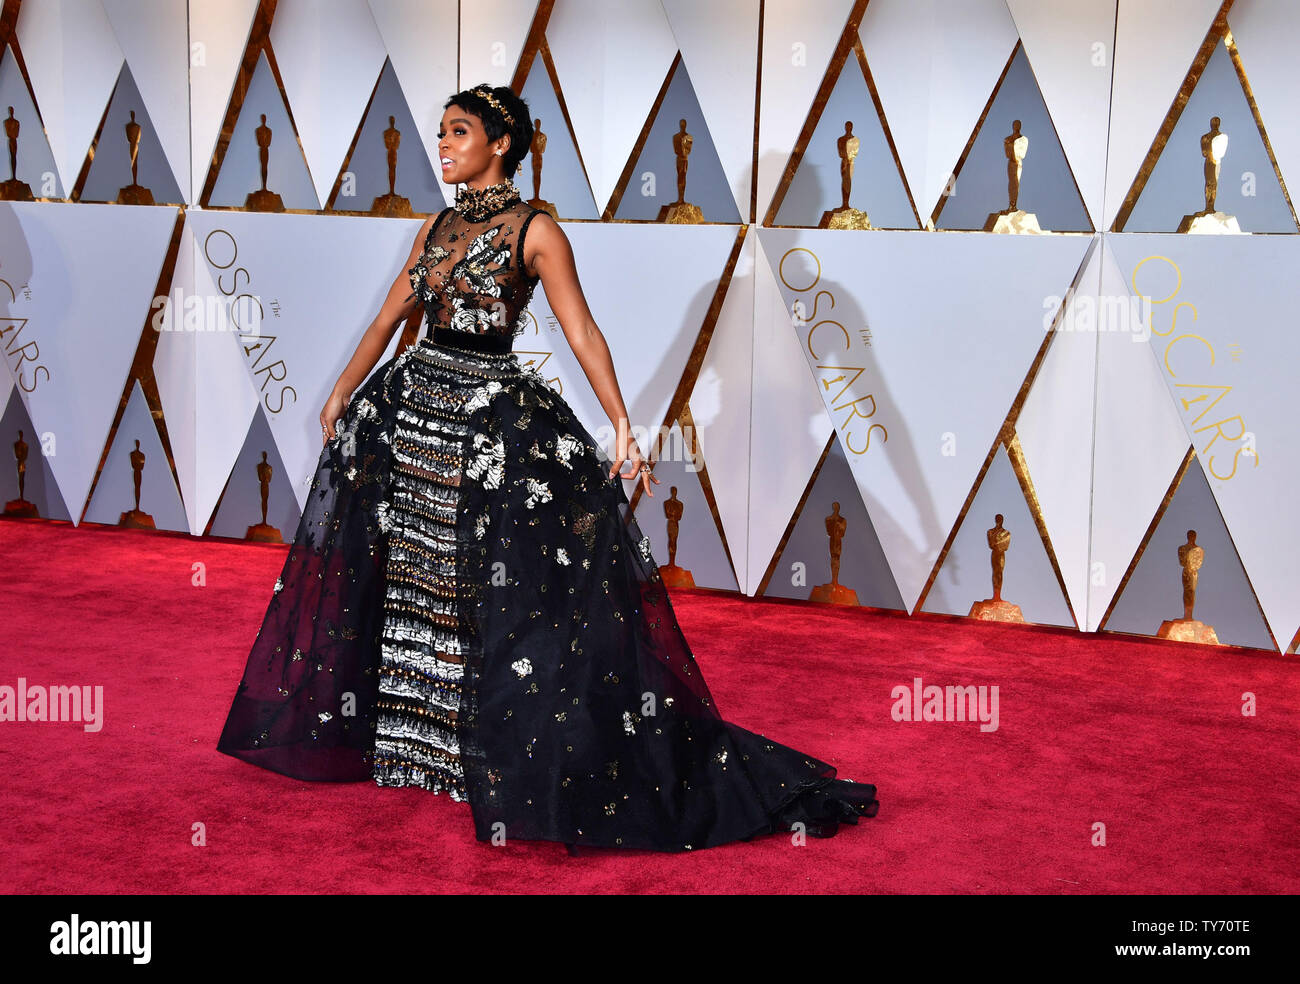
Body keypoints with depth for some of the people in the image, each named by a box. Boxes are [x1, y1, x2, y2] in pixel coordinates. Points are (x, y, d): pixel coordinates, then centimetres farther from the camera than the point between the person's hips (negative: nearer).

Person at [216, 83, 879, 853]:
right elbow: (391, 315, 17)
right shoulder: (438, 227, 12)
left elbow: (582, 332, -14)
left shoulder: (535, 231, -7)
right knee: (389, 573, 15)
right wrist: (344, 392, 15)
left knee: (524, 594, -7)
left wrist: (622, 425, -22)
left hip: (495, 418, -7)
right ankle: (376, 730, 34)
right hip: (415, 401, 7)